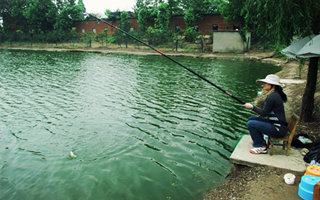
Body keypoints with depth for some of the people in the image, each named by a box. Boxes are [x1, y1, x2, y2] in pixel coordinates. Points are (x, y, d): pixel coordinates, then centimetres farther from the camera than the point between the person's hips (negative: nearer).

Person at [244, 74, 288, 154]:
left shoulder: (272, 96, -21)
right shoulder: (276, 94, 10)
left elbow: (264, 113, -16)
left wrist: (252, 107, -7)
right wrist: (261, 115, 9)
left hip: (278, 129, -10)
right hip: (275, 124, 10)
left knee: (250, 124, -16)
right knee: (251, 118, 11)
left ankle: (261, 147, -2)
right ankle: (260, 141, 23)